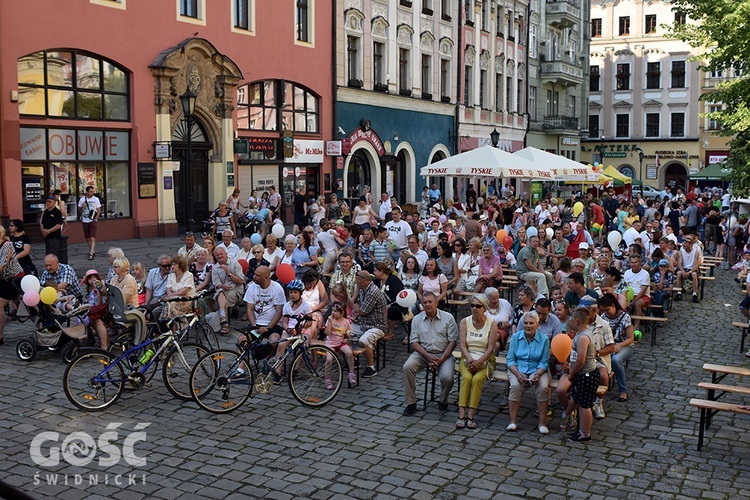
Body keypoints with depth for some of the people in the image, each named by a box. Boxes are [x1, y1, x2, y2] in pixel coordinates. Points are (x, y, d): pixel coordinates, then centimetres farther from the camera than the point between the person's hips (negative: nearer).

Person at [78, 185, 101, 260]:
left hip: (92, 221, -3)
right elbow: (79, 211, 8)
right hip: (85, 221, 3)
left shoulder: (96, 199, -1)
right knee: (87, 238, 10)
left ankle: (91, 254, -16)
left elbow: (99, 211, 2)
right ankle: (92, 251, 25)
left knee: (92, 238, -12)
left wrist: (95, 219, -10)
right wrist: (82, 207, -13)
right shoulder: (82, 199, 3)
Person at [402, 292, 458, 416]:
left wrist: (441, 360, -15)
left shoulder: (448, 318, -2)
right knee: (407, 367, -25)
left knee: (447, 377, -27)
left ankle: (443, 401, 7)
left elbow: (452, 341, -4)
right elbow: (414, 342, 1)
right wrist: (428, 356, -15)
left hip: (443, 354, -2)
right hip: (422, 353, 2)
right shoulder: (417, 319, 5)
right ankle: (411, 403, -12)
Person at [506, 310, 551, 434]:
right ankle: (513, 422, -23)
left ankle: (542, 423, -17)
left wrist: (537, 374, -21)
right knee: (516, 386, -30)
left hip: (537, 370, 0)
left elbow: (544, 362, -2)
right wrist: (517, 374, -18)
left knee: (543, 387, -29)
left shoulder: (544, 339, -2)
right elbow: (510, 360, -1)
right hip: (517, 368, 0)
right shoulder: (516, 337, 0)